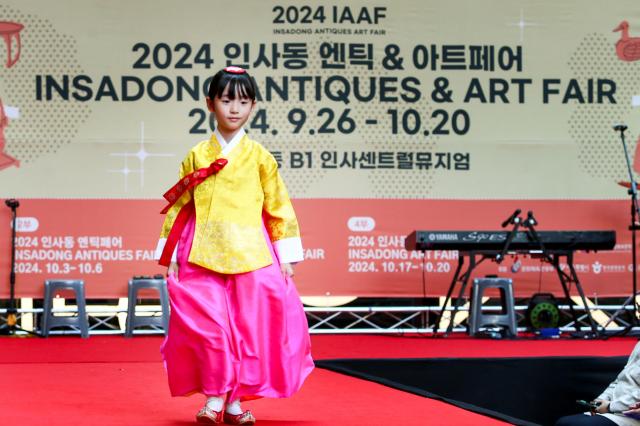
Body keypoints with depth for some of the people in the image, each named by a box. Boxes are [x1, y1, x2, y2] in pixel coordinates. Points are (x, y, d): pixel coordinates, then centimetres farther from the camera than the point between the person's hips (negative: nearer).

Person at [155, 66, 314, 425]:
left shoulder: (259, 157, 6)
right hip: (203, 257, 0)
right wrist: (171, 254, 5)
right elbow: (179, 206, 9)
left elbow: (278, 207, 7)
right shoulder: (197, 156, 8)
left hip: (251, 257, 0)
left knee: (248, 327, 0)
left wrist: (286, 256, 2)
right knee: (209, 326, -7)